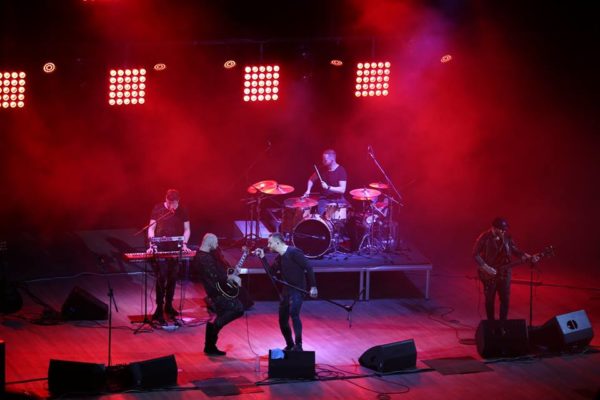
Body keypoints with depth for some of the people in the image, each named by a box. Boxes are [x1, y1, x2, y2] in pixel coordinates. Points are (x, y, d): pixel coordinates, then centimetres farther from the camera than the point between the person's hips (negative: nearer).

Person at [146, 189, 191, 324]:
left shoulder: (182, 211, 2)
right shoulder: (158, 209, -4)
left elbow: (186, 230, 9)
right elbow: (151, 228, -1)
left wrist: (184, 244, -6)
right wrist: (152, 245, -13)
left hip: (175, 248, 3)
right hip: (160, 248, -3)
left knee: (172, 278, 8)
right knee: (161, 278, -9)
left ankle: (168, 305, 22)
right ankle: (159, 309, -7)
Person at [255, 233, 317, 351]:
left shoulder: (294, 252, -15)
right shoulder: (280, 257, 11)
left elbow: (308, 268, -17)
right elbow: (271, 272, 16)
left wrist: (313, 286, -21)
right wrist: (262, 257, 8)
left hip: (297, 290, -9)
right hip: (286, 291, 9)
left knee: (294, 314, -28)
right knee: (282, 320, 11)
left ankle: (298, 345, -28)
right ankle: (290, 345, 27)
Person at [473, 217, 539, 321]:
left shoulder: (506, 237, -1)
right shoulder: (484, 238, -15)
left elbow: (515, 250, 5)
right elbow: (476, 254, -12)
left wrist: (529, 258, -7)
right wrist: (486, 267, -17)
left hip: (504, 273, 4)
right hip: (489, 274, -4)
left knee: (505, 299, 6)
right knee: (490, 299, 7)